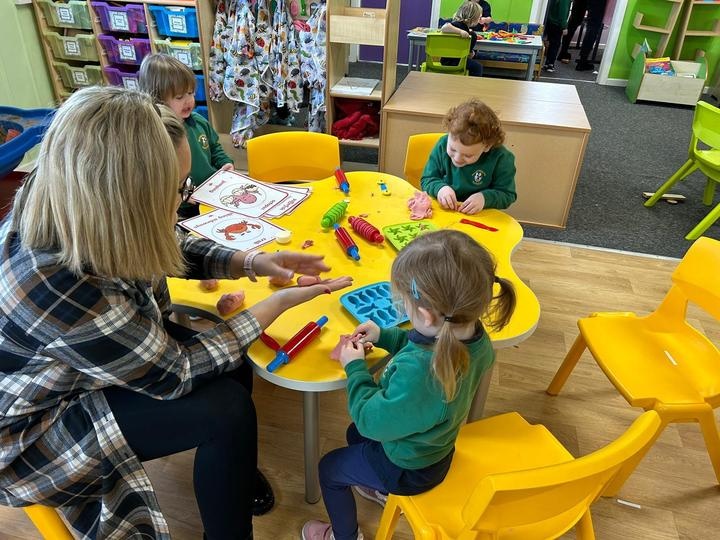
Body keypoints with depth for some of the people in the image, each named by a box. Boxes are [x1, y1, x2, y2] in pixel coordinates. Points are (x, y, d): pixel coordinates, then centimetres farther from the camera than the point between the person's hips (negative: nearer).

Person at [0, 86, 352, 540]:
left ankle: (234, 474, 27)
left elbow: (174, 250, 1)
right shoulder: (57, 290, -40)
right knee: (227, 409, -16)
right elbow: (176, 373, -26)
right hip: (40, 423, -6)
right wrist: (279, 303, -22)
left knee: (234, 370, -2)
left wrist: (252, 262, -14)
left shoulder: (76, 212, -19)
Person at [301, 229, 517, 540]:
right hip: (434, 447, 7)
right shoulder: (472, 334, -22)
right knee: (356, 433, 32)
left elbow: (372, 419, -29)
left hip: (410, 469, -7)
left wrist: (355, 368, -16)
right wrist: (384, 336, -5)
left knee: (329, 468, 19)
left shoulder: (418, 375, -48)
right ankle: (382, 490, 57)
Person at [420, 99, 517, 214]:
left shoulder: (501, 159, -12)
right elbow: (427, 180, 3)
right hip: (443, 212, 2)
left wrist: (485, 198, -22)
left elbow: (507, 195, -5)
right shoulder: (443, 145, -5)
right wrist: (439, 188, -17)